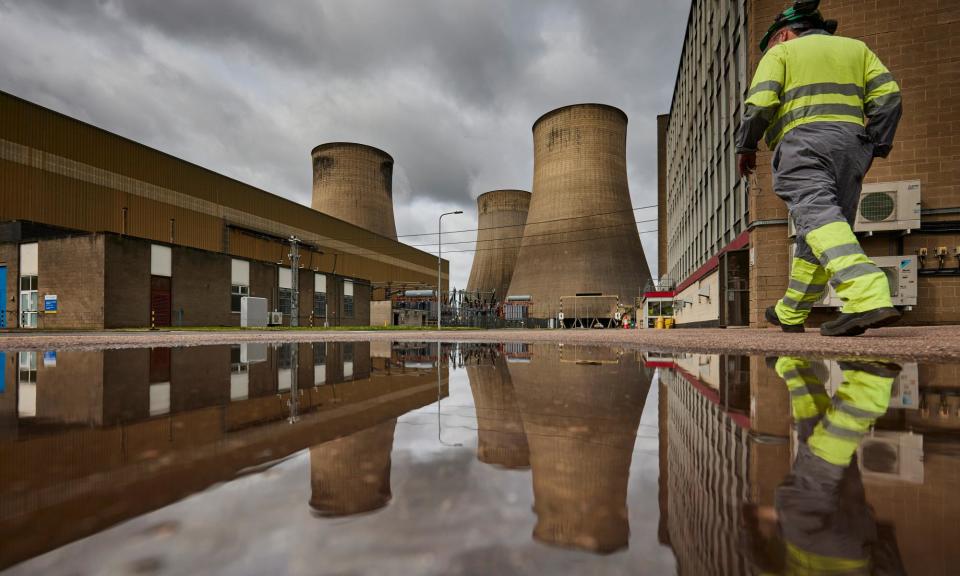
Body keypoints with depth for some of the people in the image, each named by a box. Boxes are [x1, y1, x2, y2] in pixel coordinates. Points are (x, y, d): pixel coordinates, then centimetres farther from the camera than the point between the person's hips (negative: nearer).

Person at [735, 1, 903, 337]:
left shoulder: (781, 52, 12)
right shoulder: (855, 47, 25)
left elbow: (760, 103, -5)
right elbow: (887, 96, 11)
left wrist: (746, 146, 5)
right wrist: (874, 147, 11)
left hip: (803, 143, -6)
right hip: (851, 142, 6)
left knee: (818, 217, -21)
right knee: (826, 227, 8)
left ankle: (869, 298, -42)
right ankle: (790, 313, 16)